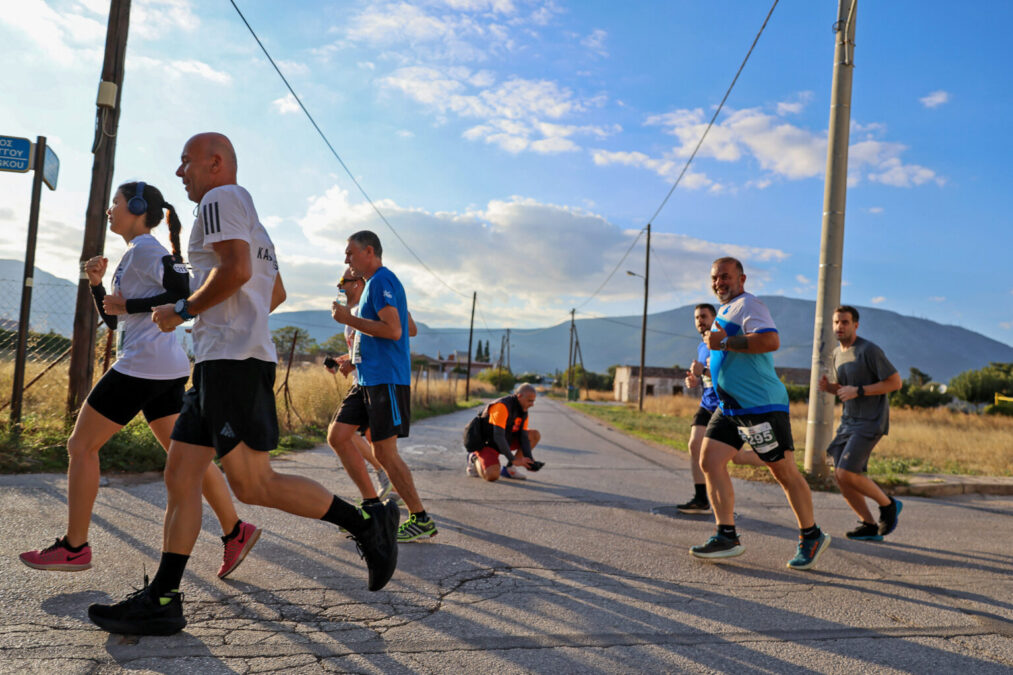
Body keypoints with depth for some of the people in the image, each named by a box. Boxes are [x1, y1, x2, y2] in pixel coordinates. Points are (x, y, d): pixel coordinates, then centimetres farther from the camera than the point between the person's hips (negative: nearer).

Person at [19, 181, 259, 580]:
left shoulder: (144, 248, -7)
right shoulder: (135, 255, 23)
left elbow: (186, 292, -20)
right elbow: (113, 321, 25)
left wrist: (129, 305, -15)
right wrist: (96, 283, 11)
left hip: (142, 365, -10)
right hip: (166, 368, 10)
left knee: (81, 446, 2)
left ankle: (74, 547, 9)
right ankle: (236, 531, 5)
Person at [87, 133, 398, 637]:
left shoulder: (222, 197, -3)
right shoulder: (250, 221, 28)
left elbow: (235, 268, -20)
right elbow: (276, 293, 33)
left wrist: (182, 310, -9)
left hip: (234, 361, -11)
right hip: (216, 363, 11)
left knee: (252, 485, -12)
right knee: (180, 476, 6)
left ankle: (366, 523, -2)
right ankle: (162, 600, 9)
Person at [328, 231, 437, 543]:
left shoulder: (382, 280, -11)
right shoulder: (373, 284, 20)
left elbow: (393, 330, -22)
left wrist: (348, 319, -14)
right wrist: (353, 357, 22)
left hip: (386, 380, -10)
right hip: (366, 379, 10)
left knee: (385, 452, -7)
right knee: (338, 436, 7)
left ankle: (422, 520, 5)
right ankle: (373, 506, 14)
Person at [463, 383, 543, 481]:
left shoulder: (523, 410, -2)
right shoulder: (502, 406, -29)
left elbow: (523, 436, -5)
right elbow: (498, 437, -33)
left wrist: (529, 460, -20)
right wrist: (513, 460, -31)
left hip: (502, 442, 9)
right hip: (485, 444, -9)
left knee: (535, 435, -4)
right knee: (493, 476, -33)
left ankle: (508, 469, 1)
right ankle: (475, 459, 1)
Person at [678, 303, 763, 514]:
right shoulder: (701, 347, 14)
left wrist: (703, 371, -30)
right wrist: (694, 380, 5)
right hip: (707, 405, 7)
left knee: (737, 457, -4)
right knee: (695, 445, -10)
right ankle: (701, 500, -5)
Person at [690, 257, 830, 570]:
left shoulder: (748, 305, -10)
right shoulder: (724, 311, 20)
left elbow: (771, 341, -27)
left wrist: (724, 343, -22)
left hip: (760, 404, -9)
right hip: (730, 407, 9)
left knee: (784, 472, 0)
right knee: (709, 461, -1)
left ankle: (811, 536, 17)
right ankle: (727, 536, 4)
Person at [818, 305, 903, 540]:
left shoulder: (869, 351, -14)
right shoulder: (838, 353, 11)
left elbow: (896, 382, -14)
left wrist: (858, 391, -20)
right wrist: (827, 386, -1)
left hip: (870, 422, -8)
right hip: (849, 421, 8)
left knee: (846, 473, -15)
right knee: (840, 477, 1)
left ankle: (888, 505, 9)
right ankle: (869, 526, 12)